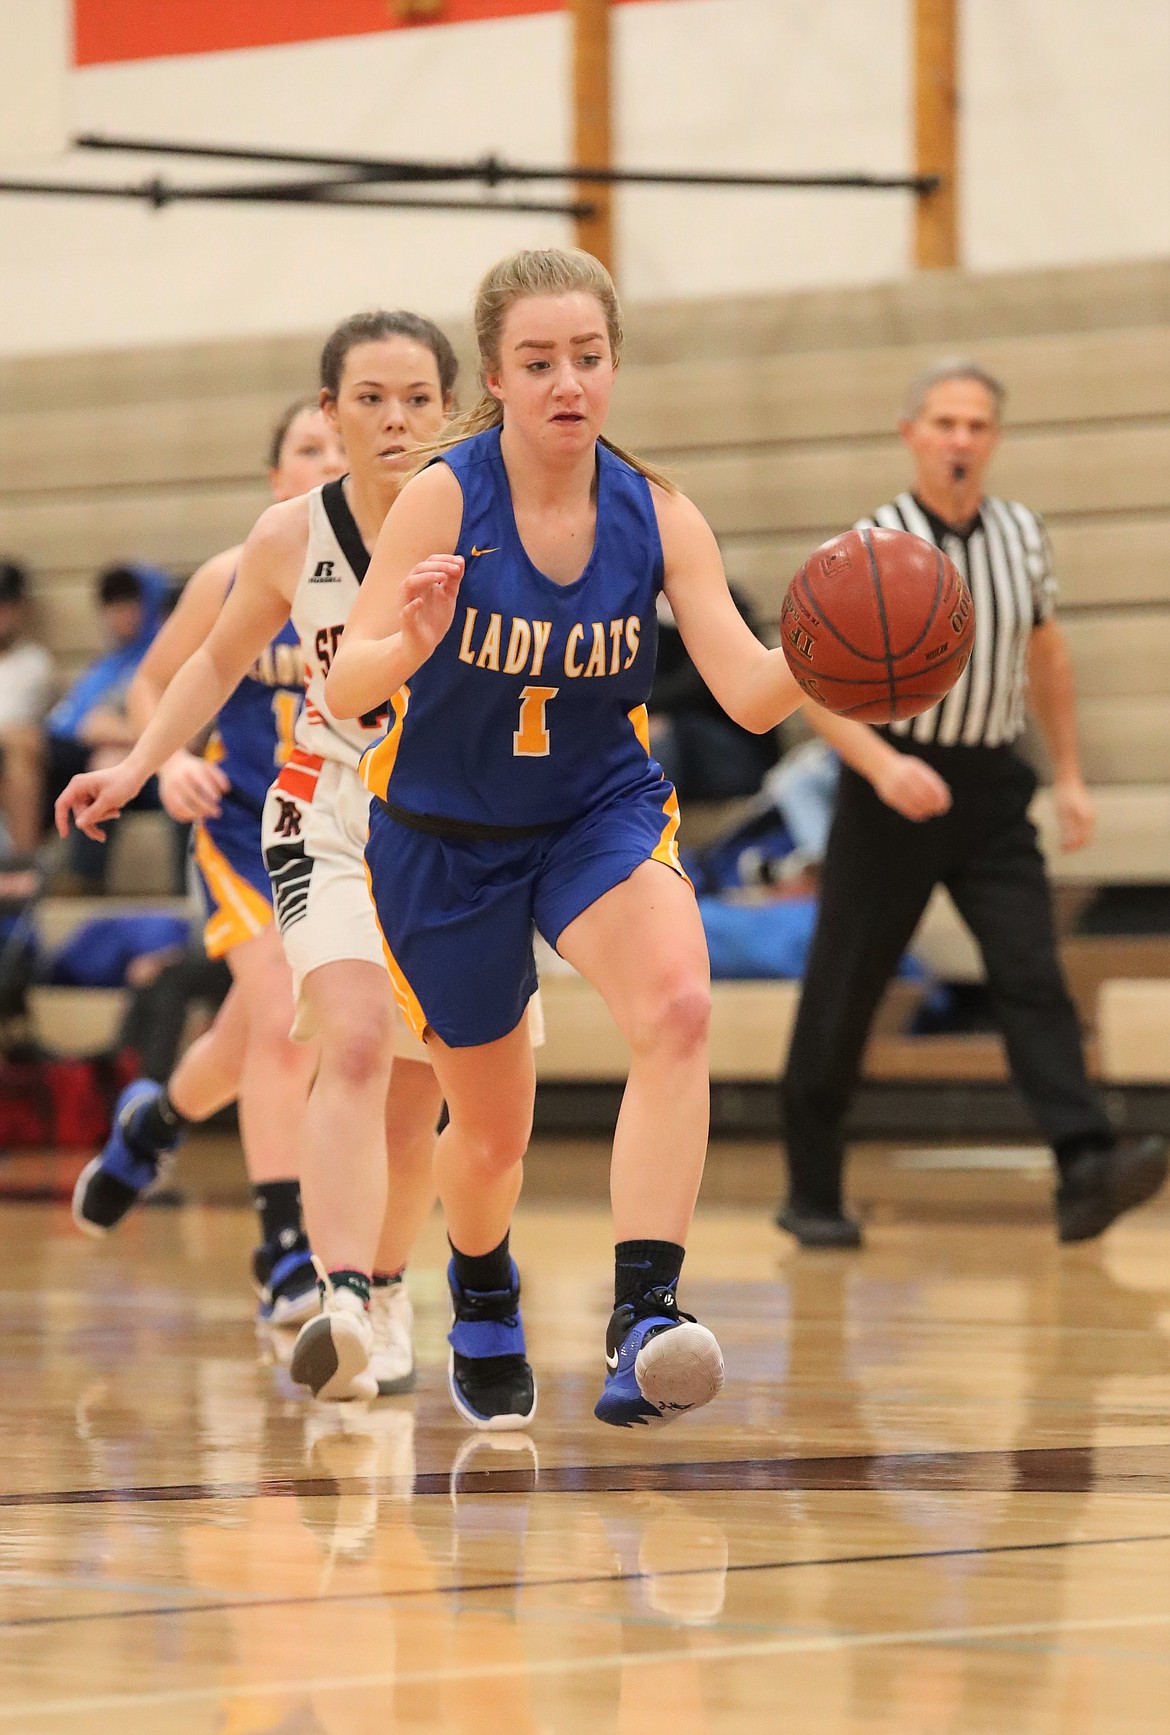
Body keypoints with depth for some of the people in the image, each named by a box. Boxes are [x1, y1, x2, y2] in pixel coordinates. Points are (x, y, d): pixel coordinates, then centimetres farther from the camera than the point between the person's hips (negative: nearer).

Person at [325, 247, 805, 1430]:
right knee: (491, 1133, 12)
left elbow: (751, 695, -18)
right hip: (443, 836, -1)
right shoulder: (443, 499, -20)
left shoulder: (657, 517, -12)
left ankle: (644, 1316, -35)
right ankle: (482, 1306, 48)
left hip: (602, 810, 1)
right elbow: (343, 688, -27)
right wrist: (411, 644, -49)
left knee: (678, 1008, -31)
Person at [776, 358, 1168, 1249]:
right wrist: (881, 764, -28)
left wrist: (1070, 773, 16)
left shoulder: (1021, 534, 4)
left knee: (1032, 974, -12)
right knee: (843, 995, 3)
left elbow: (1046, 650, 19)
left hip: (991, 787, 3)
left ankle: (1087, 1169, -24)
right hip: (894, 788, -3)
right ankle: (812, 1193, 15)